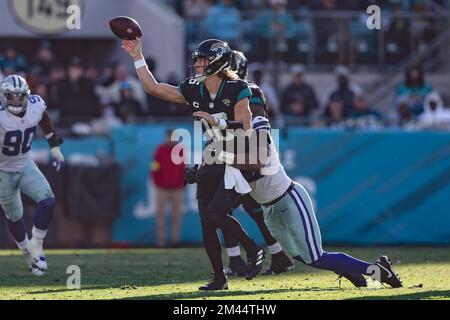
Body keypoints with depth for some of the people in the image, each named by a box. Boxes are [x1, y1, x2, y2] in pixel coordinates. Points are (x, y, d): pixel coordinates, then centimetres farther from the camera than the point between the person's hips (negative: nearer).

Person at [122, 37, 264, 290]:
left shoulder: (237, 91, -9)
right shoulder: (193, 91, 6)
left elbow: (244, 130, -15)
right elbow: (154, 88, 8)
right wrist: (138, 58, 7)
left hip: (236, 164, -6)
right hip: (209, 167, 6)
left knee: (216, 214, -21)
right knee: (207, 223, 2)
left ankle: (253, 250, 1)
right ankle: (219, 278, 15)